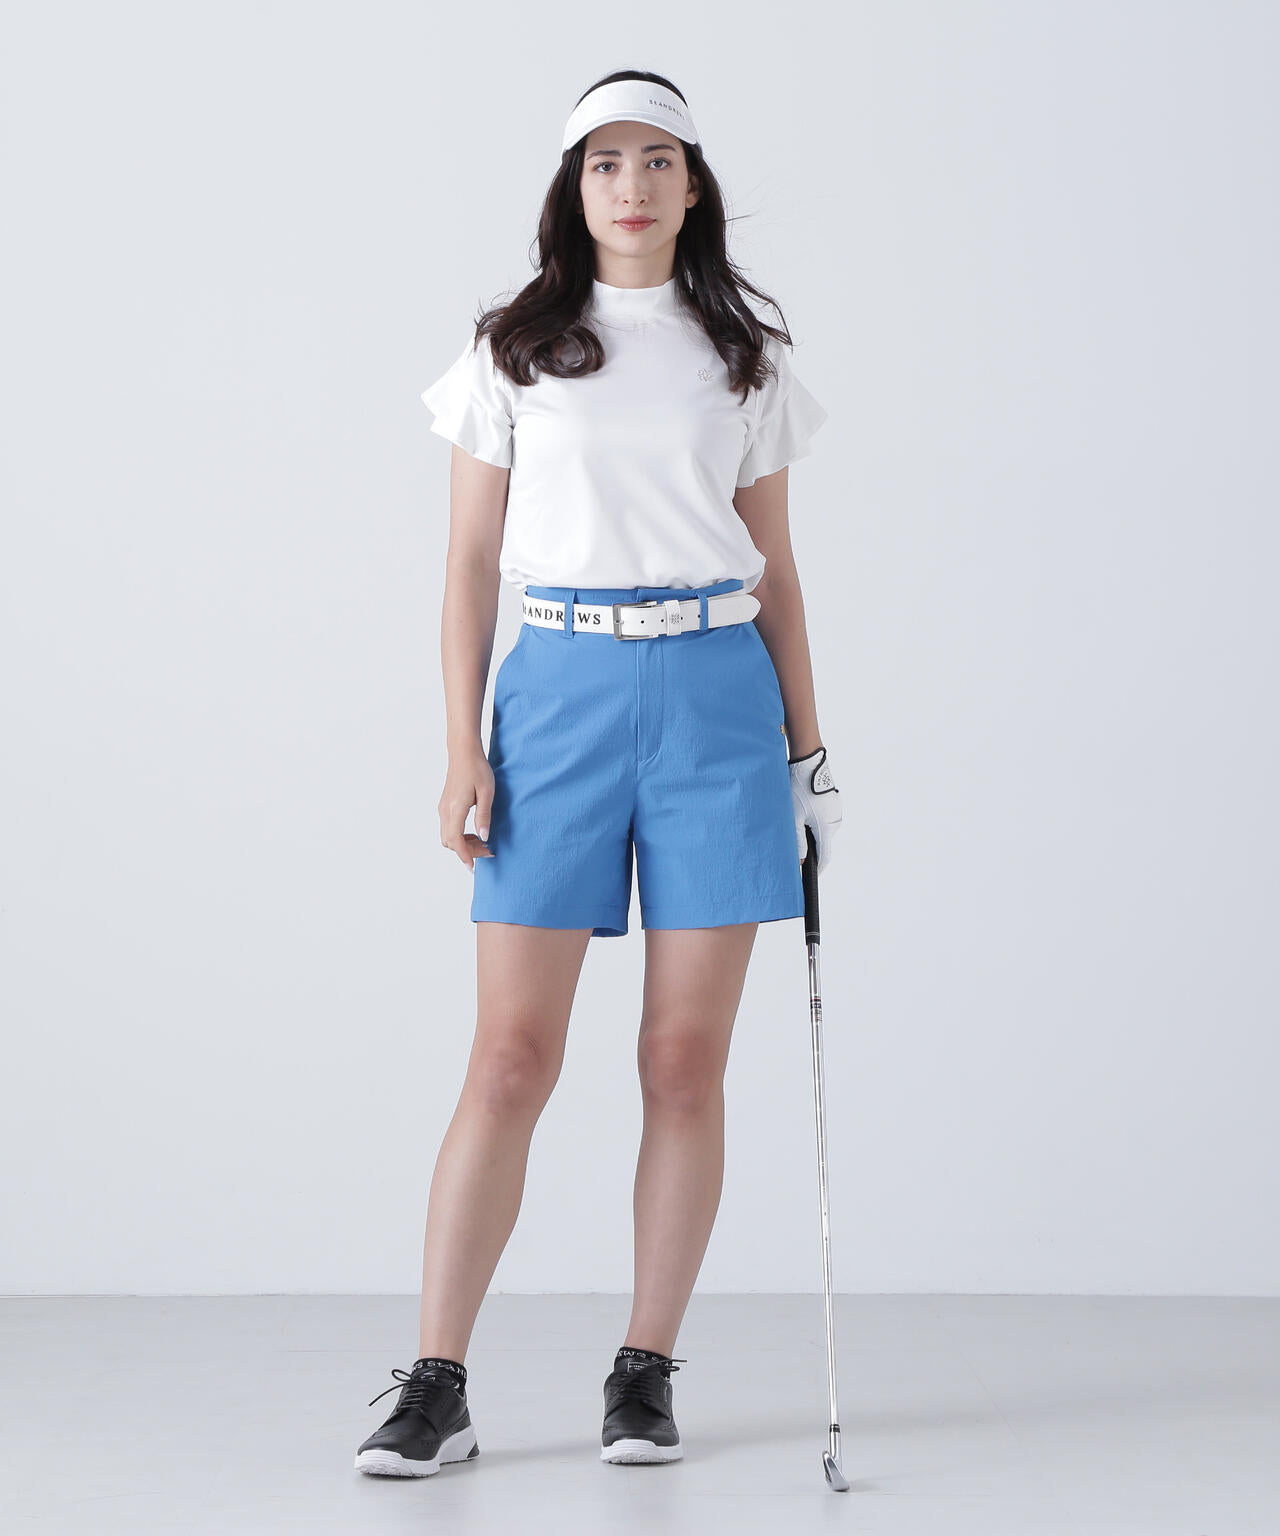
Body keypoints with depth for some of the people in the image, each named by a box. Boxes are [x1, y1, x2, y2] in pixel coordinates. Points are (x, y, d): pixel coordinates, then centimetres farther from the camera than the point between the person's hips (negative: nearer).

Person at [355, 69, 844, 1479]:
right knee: (512, 1059, -4)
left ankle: (645, 1376, 12)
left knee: (686, 1060, 2)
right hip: (560, 691, -1)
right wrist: (462, 748, -3)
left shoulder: (743, 359, 11)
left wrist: (807, 745, 9)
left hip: (719, 695, 1)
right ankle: (435, 1386, 1)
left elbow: (775, 569, 14)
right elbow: (471, 564, 6)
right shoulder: (513, 351, 7)